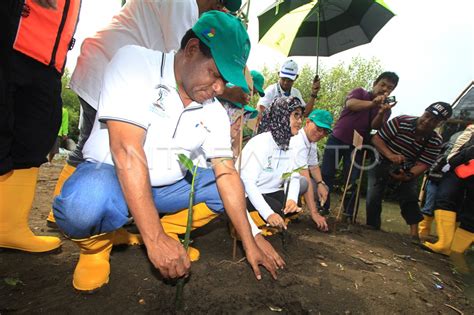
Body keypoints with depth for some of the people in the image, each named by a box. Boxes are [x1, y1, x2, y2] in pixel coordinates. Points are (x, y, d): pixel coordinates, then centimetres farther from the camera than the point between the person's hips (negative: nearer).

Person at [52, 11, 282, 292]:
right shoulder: (135, 62, -19)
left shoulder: (215, 112, -3)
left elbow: (227, 173, -5)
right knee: (86, 202, -37)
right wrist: (155, 240, -31)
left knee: (232, 186, -2)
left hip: (167, 187, 5)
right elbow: (126, 150, -29)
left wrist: (250, 245, -6)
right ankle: (96, 244, -2)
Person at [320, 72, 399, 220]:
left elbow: (375, 126, -13)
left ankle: (348, 215, 11)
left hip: (357, 145, 2)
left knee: (352, 181, 0)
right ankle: (322, 210, 10)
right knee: (326, 174, -1)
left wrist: (381, 112, -33)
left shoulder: (385, 108, 6)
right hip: (337, 139, -2)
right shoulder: (360, 92, 1)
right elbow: (350, 104, -23)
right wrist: (373, 103, -38)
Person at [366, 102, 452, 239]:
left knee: (410, 198, -10)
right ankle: (372, 229, 9)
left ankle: (414, 234, 0)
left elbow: (422, 164, -18)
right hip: (382, 163, -2)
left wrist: (408, 175, -39)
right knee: (373, 198, -8)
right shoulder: (401, 121, -23)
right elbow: (376, 139, -23)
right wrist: (390, 155, -39)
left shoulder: (436, 141, -15)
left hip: (407, 170, 2)